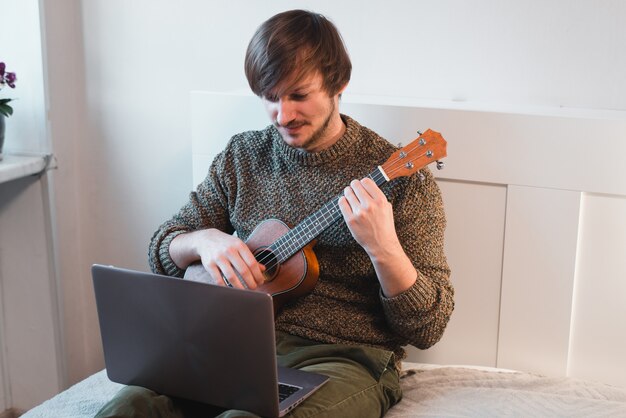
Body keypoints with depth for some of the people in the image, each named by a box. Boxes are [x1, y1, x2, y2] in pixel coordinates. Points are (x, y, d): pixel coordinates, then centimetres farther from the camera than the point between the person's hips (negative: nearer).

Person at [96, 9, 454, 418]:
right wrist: (204, 240, -10)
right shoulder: (243, 156, 8)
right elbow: (162, 249, 13)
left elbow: (428, 328, -7)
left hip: (346, 358, -3)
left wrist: (383, 249, -25)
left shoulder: (401, 176, -6)